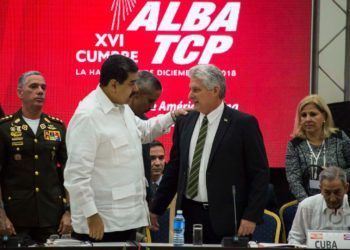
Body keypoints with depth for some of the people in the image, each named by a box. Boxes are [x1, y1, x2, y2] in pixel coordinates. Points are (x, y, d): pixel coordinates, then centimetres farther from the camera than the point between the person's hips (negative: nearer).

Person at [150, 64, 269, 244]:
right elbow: (174, 168, 16)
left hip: (226, 218, -4)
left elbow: (260, 173, -6)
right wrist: (156, 208, 16)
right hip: (189, 214, 5)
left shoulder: (244, 123, -5)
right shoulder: (184, 123, 10)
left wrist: (251, 216, -12)